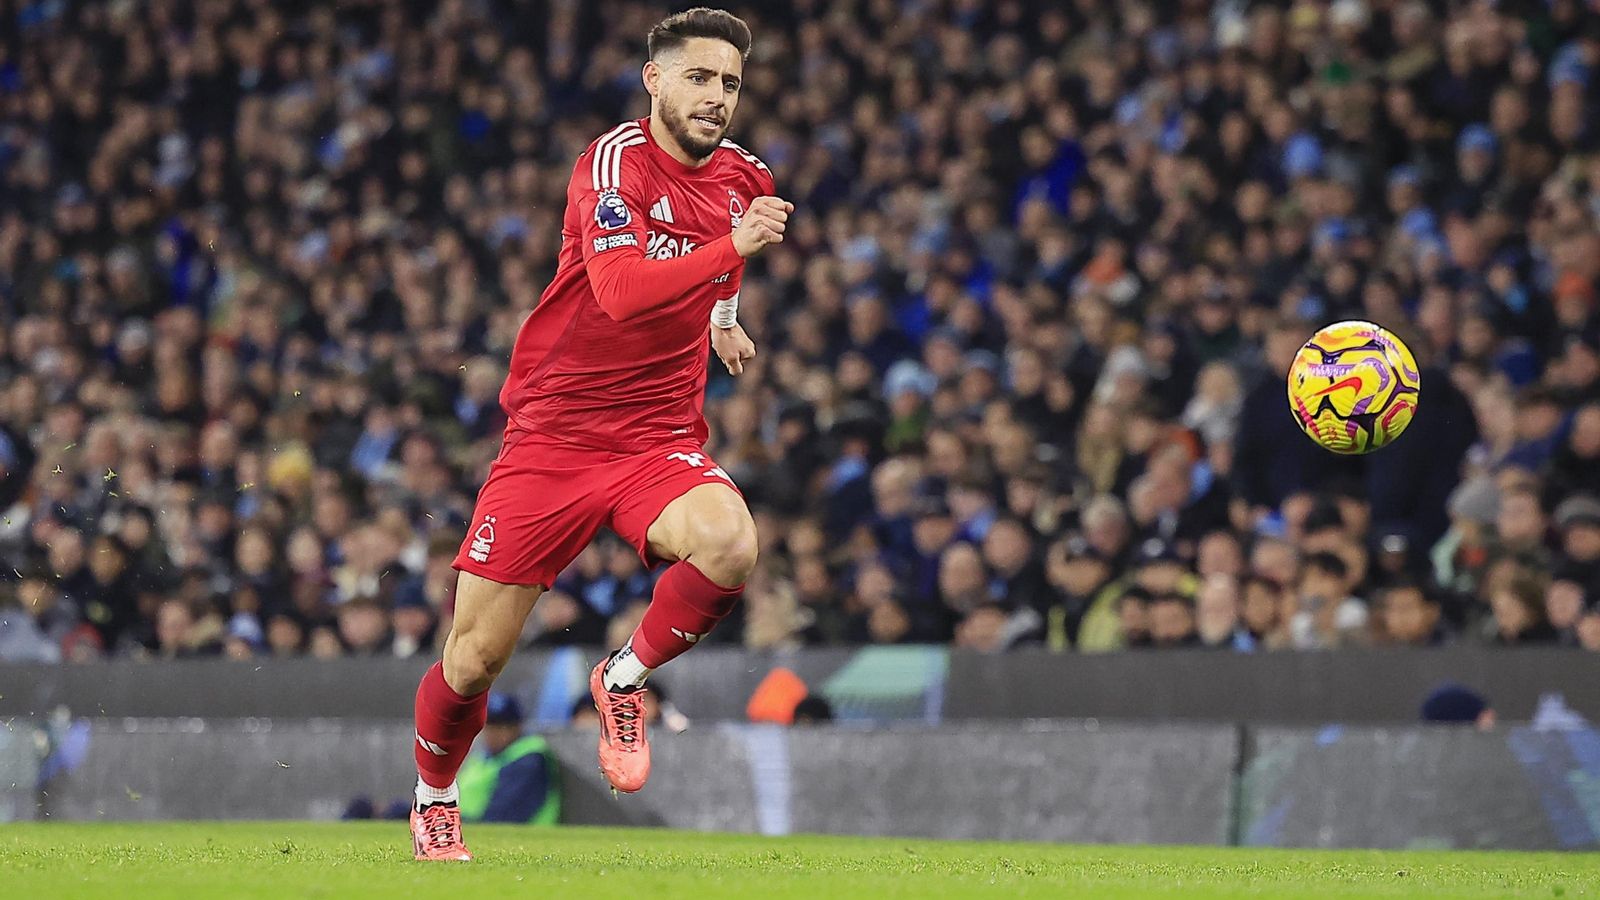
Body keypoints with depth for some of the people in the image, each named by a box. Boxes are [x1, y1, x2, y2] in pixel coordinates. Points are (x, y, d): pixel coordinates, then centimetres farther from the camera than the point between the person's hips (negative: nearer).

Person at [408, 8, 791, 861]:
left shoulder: (745, 177, 5)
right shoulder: (614, 161, -14)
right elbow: (621, 292, -31)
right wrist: (732, 247, -38)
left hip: (660, 436, 4)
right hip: (551, 432, -4)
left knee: (730, 544, -30)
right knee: (475, 655, -1)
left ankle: (624, 680, -3)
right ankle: (433, 803, 28)